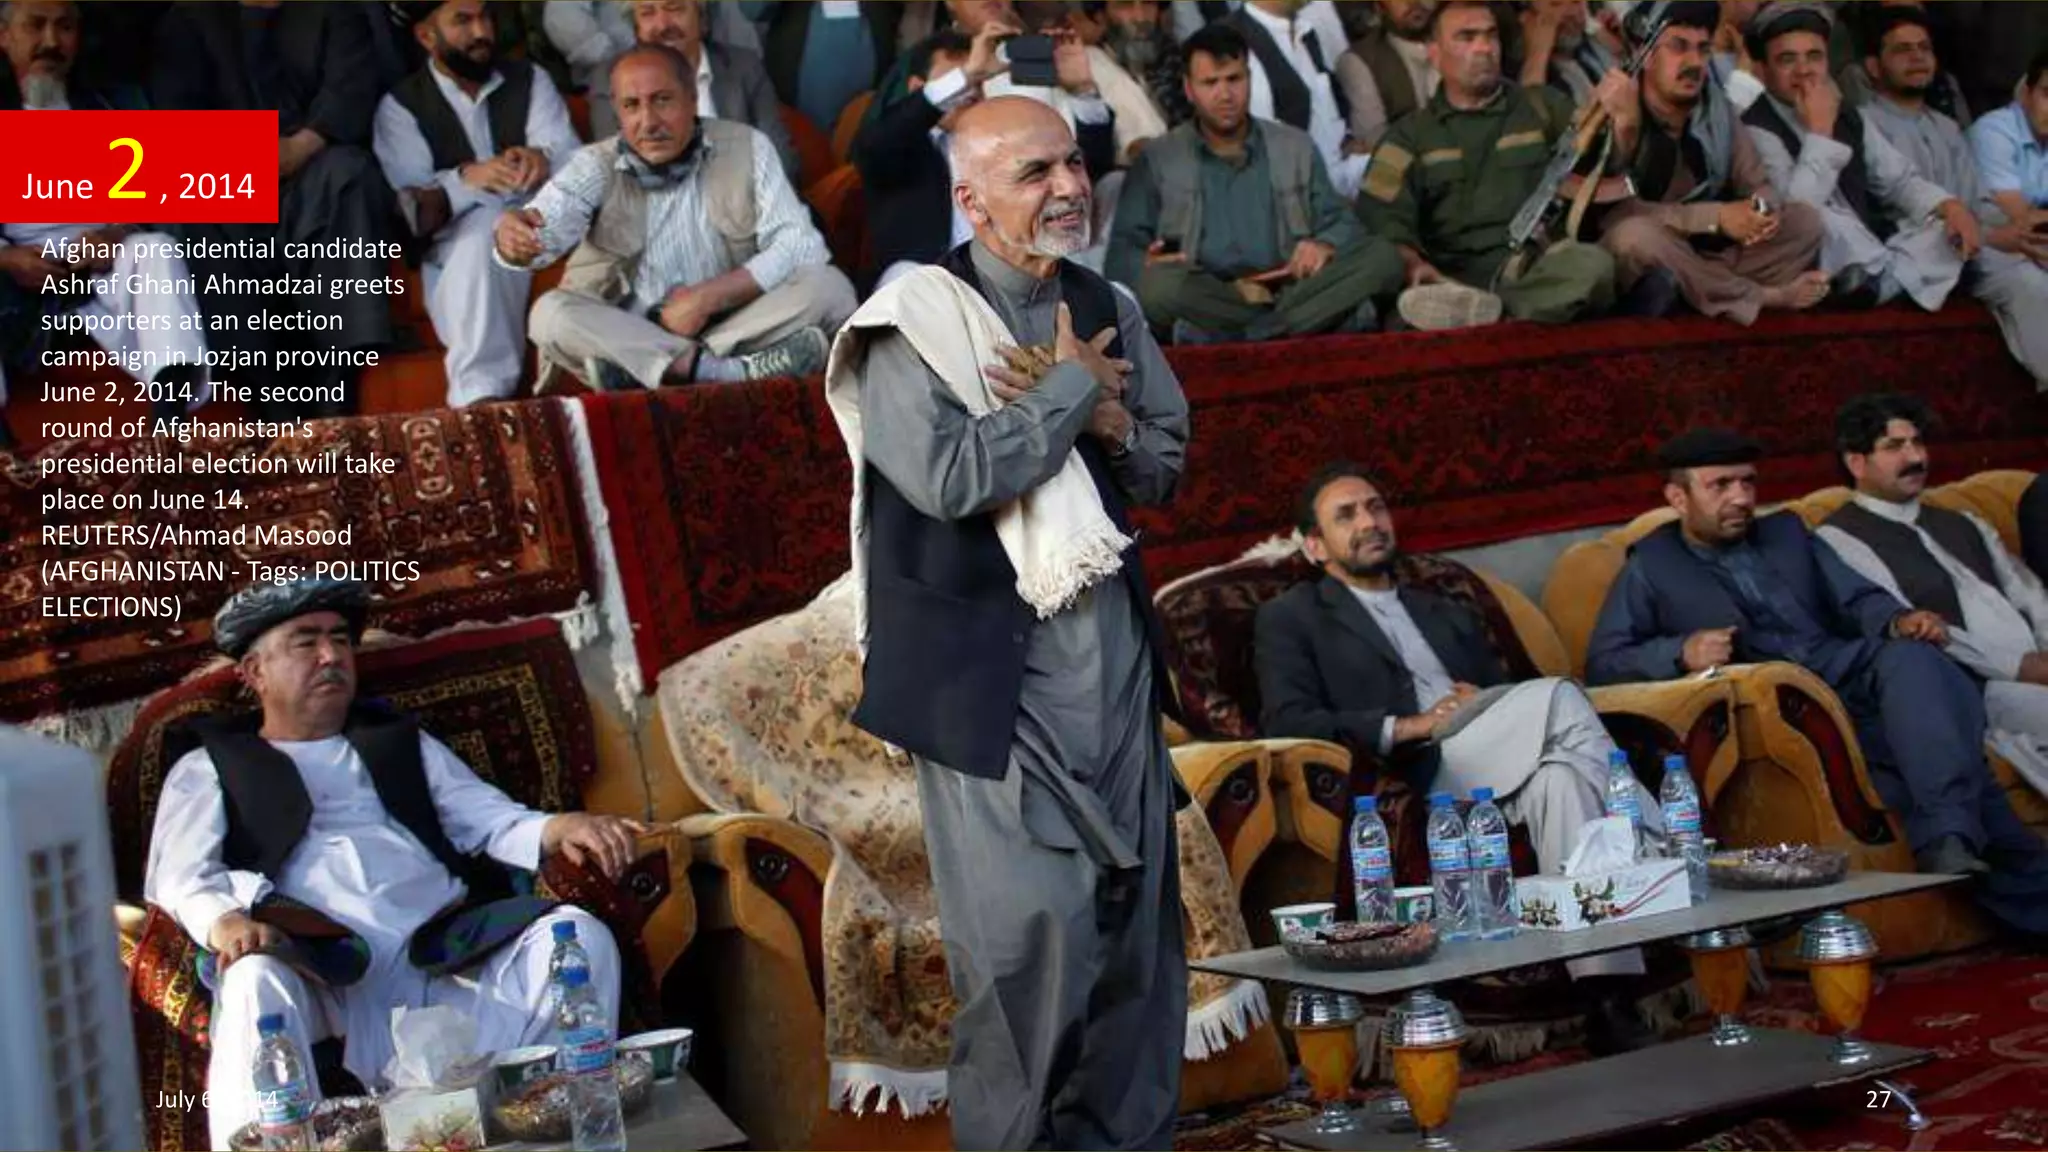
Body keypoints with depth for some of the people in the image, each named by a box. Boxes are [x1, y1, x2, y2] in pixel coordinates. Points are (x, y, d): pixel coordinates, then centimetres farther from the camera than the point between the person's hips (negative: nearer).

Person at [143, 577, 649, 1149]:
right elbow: (177, 877, 7)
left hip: (446, 960, 3)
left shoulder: (404, 743, 32)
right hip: (320, 974, -3)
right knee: (257, 981, -38)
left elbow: (490, 820, 20)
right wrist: (223, 921, -19)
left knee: (579, 934, -24)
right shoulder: (208, 768, 23)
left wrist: (559, 828, -5)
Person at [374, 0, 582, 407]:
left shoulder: (531, 81, 14)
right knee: (485, 223, -36)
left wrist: (542, 159, -28)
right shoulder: (400, 106, 7)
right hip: (458, 251, -2)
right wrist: (467, 179, -29)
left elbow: (574, 160, -2)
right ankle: (481, 393, -49)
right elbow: (409, 209, -8)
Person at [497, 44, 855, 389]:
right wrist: (515, 235, -45)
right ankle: (736, 372, -39)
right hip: (624, 335, 0)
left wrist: (705, 298, -16)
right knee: (550, 314, -28)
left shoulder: (746, 148, 0)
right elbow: (548, 226, -20)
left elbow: (800, 245, -8)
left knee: (829, 287, -23)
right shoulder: (595, 166, 0)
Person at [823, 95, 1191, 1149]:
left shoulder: (1105, 307, 10)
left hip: (1114, 651, 7)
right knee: (1030, 930, -4)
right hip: (990, 667, -6)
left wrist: (1106, 422, -7)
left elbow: (1166, 467, 15)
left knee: (1139, 910, 12)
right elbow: (951, 476, -24)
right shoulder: (913, 323, -10)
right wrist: (1071, 388, -12)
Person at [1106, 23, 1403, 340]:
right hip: (1206, 306, -3)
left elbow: (1340, 222, 17)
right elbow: (1122, 256, 6)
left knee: (1383, 256, -21)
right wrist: (1145, 266, -20)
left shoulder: (1297, 148, 18)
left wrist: (1326, 245, -9)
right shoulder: (1157, 162, 11)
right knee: (1157, 284, -36)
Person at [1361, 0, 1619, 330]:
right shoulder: (1410, 134, 17)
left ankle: (1470, 308, -45)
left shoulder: (1543, 106, 21)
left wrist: (1626, 121, -10)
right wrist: (1412, 263, -19)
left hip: (1538, 269, 1)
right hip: (1454, 276, -1)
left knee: (1593, 263, -36)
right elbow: (1380, 215, 3)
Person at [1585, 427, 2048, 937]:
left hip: (1853, 672, 4)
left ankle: (1950, 839, -42)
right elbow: (1602, 664, 6)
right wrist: (1679, 652, -13)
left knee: (1908, 655, -33)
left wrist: (1899, 620, -7)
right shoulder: (1651, 567, 15)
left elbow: (1858, 598, 16)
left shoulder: (1787, 532, 27)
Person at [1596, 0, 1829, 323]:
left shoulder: (1717, 111, 3)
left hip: (1710, 254, 6)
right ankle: (1765, 296, -21)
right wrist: (1716, 216, -29)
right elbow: (1612, 209, -26)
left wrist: (1764, 210, -21)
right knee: (1635, 235, -38)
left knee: (1805, 219, -4)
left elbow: (1757, 185, 6)